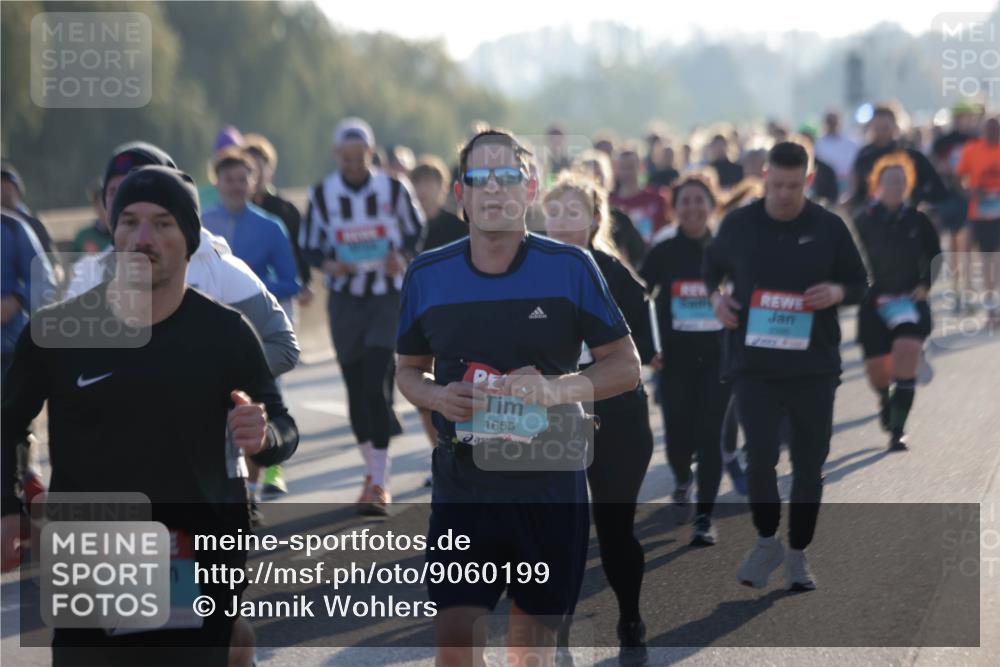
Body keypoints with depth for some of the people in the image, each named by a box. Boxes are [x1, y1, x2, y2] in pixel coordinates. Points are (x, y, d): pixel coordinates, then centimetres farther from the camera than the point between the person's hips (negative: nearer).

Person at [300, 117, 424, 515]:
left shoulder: (394, 190, -3)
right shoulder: (322, 195, 0)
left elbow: (417, 232, 8)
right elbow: (309, 246, 6)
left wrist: (404, 258, -12)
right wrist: (329, 265, -15)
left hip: (389, 298, -2)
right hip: (345, 299, 2)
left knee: (377, 385, -13)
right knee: (355, 387, 8)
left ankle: (379, 482, -10)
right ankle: (373, 470, 25)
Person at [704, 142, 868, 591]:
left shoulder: (829, 228, -1)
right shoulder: (739, 224, 1)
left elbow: (859, 282, 9)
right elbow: (711, 267, 18)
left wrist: (838, 292, -14)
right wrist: (715, 297, -3)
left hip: (814, 365, 1)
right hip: (753, 364, -1)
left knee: (809, 462, 6)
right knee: (760, 455, -11)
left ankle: (798, 555, 20)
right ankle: (766, 542, 12)